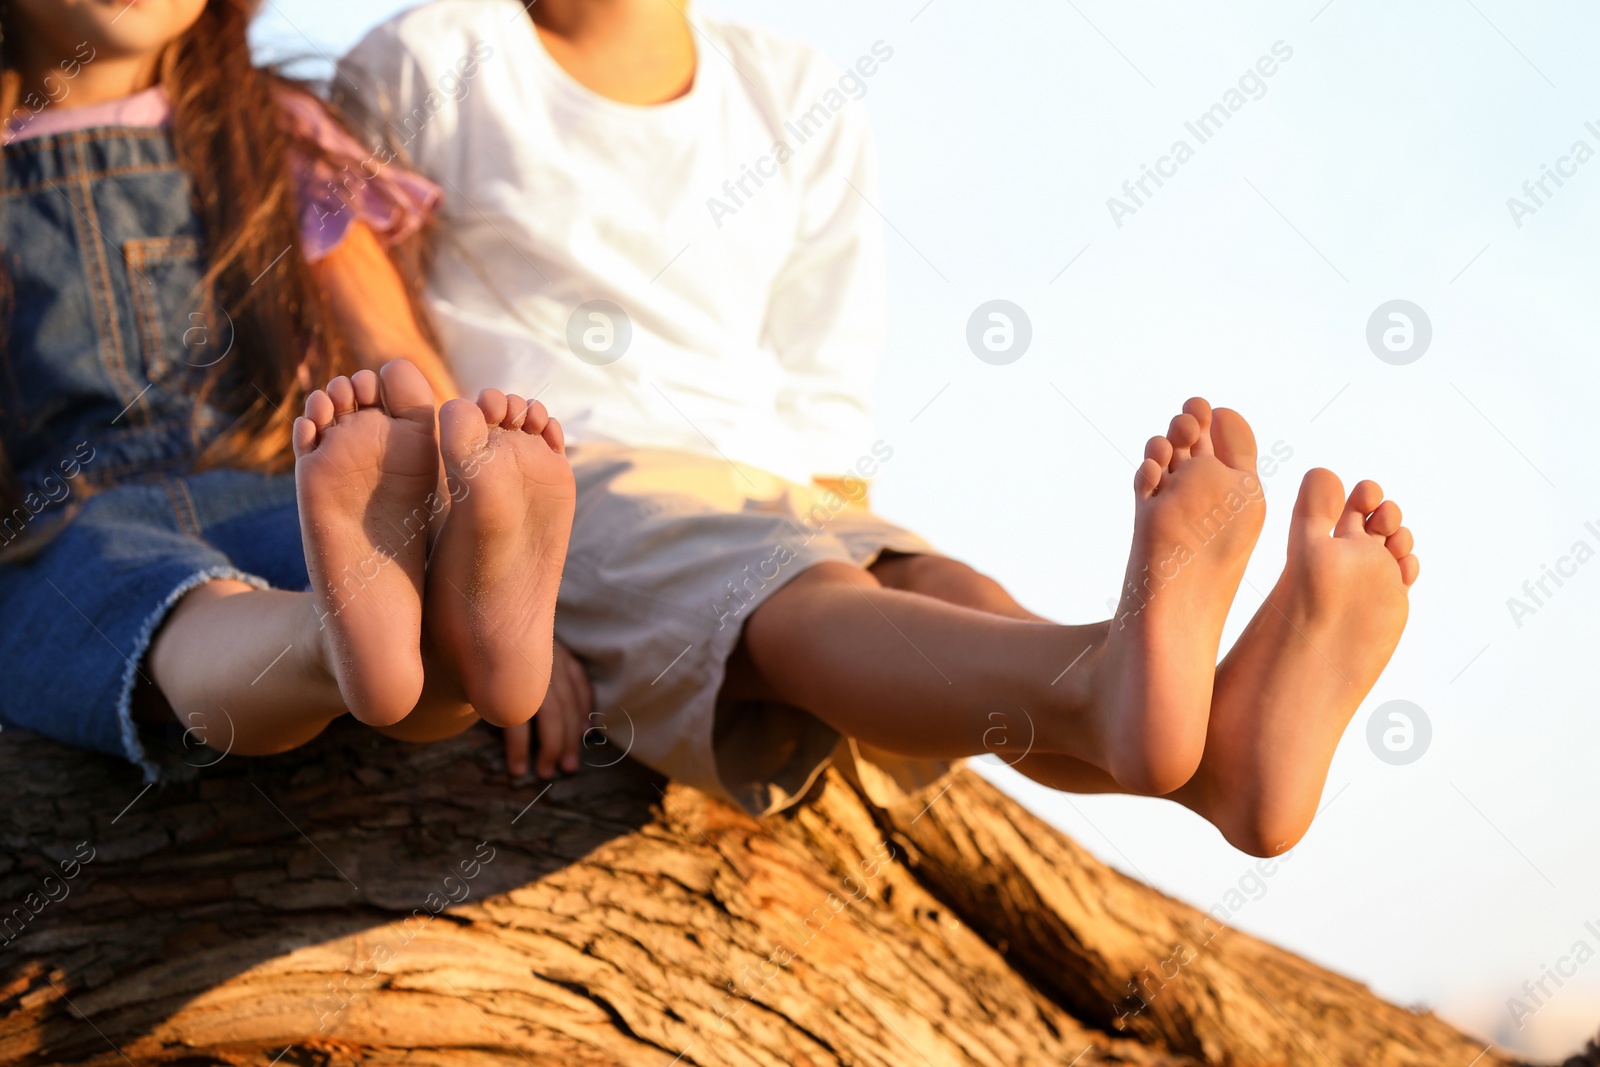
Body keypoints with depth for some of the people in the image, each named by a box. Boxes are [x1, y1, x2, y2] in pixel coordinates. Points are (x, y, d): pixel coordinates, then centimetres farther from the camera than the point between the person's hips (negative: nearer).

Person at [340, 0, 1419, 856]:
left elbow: (821, 410, 16)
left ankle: (1236, 745, -60)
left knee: (951, 597, -29)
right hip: (555, 486, -4)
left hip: (776, 500, 4)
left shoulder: (803, 103, 18)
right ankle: (1111, 684, -66)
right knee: (792, 601, -36)